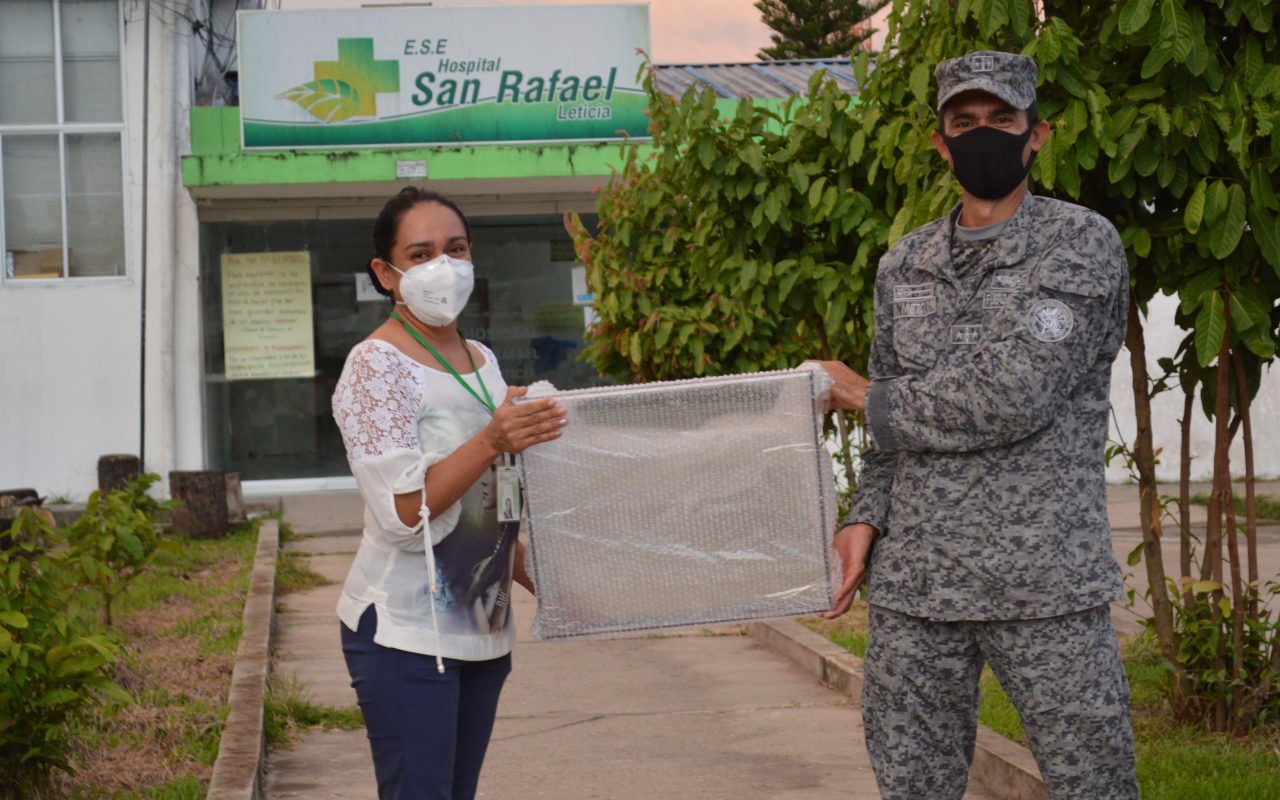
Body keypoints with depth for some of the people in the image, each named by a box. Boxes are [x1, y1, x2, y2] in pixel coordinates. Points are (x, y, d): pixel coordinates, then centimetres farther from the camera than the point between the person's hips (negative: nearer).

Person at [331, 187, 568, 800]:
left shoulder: (481, 361, 14)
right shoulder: (377, 366, -11)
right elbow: (402, 511, -19)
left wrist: (540, 584, 19)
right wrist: (492, 442, -27)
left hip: (481, 627, 8)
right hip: (405, 632, -8)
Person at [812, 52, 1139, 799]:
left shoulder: (1083, 245, -4)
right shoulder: (904, 266, 13)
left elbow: (1013, 398, -15)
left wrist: (871, 399, -4)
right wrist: (867, 517, 1)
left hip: (1047, 582, -4)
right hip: (915, 584, 5)